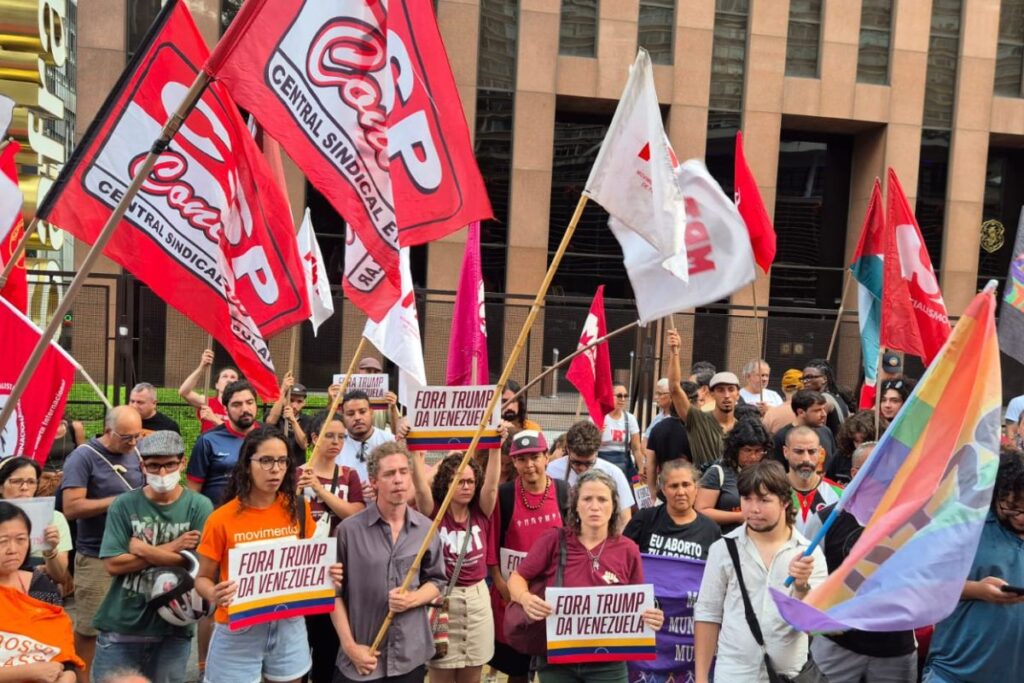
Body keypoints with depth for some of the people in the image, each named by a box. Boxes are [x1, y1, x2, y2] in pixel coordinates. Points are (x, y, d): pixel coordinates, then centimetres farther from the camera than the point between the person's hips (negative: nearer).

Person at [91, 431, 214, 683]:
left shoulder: (199, 507, -7)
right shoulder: (123, 505, -3)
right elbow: (113, 564, -10)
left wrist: (145, 551, -10)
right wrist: (170, 549, -13)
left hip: (172, 629, -1)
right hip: (121, 625, 1)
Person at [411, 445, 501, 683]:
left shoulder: (480, 514, 0)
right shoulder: (434, 513, -7)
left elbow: (492, 485, -14)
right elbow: (421, 488, -23)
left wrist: (495, 447, -24)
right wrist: (415, 451, -32)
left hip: (476, 600, 3)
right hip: (441, 599, -3)